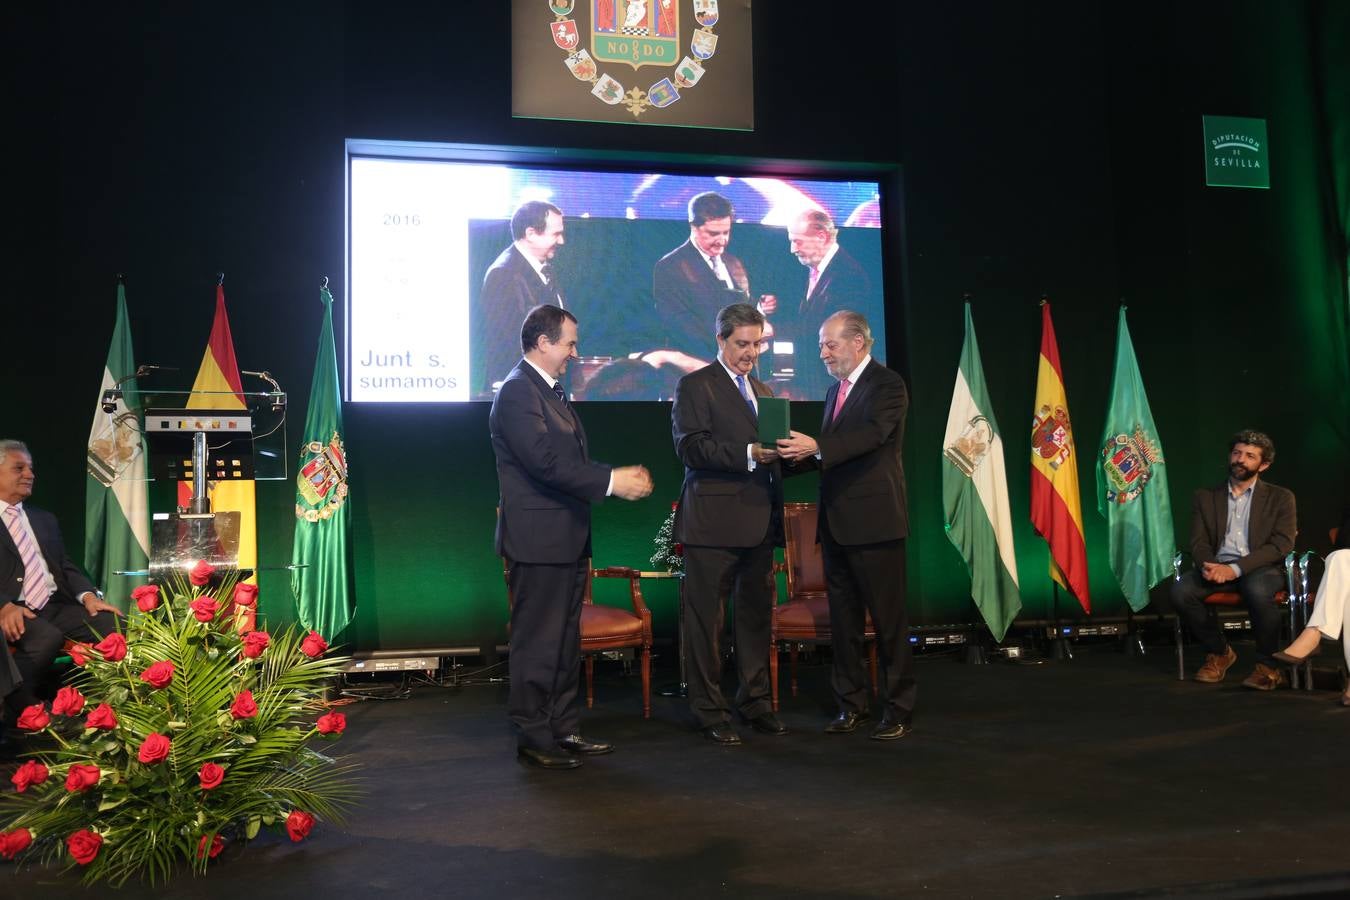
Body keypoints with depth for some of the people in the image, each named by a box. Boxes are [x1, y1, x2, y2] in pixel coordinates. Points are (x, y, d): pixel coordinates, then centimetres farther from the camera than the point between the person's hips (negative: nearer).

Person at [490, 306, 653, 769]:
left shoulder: (551, 391, 16)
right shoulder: (517, 391, -15)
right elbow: (547, 462, -23)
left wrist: (618, 474, 3)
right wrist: (611, 482, -19)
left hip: (566, 539, 10)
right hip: (538, 540, -10)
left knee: (566, 641, 15)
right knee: (538, 643, 0)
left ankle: (564, 729, 25)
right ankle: (533, 737, 11)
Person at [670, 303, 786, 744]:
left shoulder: (762, 390, 21)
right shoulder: (695, 386, -2)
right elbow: (690, 447, -14)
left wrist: (782, 453, 5)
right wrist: (748, 454, -22)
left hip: (759, 523, 7)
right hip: (714, 521, -7)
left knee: (756, 616, 12)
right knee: (706, 621, 1)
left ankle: (756, 702, 24)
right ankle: (709, 711, 11)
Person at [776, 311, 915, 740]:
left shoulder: (887, 385, -7)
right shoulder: (836, 389, 17)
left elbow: (873, 434, -24)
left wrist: (817, 447, -33)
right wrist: (799, 454, 2)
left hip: (874, 521, -8)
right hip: (836, 523, 8)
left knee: (888, 618, 1)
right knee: (843, 619, 12)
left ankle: (899, 709, 12)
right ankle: (851, 704, 23)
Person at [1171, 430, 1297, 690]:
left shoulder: (1280, 498, 9)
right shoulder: (1206, 496, 16)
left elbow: (1282, 544, -4)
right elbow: (1198, 541, 9)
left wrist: (1236, 568, -18)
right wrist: (1209, 566, -17)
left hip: (1259, 568, -3)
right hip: (1216, 567, 3)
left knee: (1257, 591, -38)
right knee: (1180, 590, -28)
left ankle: (1268, 665, -17)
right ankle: (1219, 652, -3)